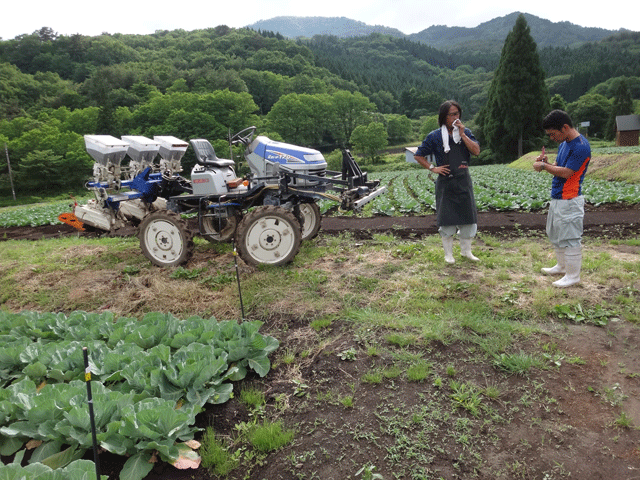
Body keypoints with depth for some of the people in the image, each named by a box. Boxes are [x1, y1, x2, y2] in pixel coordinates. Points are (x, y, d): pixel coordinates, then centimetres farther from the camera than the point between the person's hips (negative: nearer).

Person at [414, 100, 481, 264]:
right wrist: (433, 168, -8)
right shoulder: (435, 136, -2)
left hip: (463, 181, 3)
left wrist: (462, 134, -10)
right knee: (446, 218, 2)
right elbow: (418, 155, 1)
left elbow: (476, 151, -7)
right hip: (445, 182, -3)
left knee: (468, 216, 7)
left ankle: (466, 250, 23)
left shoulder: (465, 132, 7)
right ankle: (448, 253, 16)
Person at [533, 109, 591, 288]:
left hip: (569, 201, -10)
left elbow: (566, 172, -21)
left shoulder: (581, 146, -19)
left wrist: (543, 166, -11)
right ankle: (562, 266, 36)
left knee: (570, 238, -1)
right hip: (557, 198, 10)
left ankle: (573, 275, 10)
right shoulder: (563, 144, 11)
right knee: (556, 235, 20)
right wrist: (545, 162, -4)